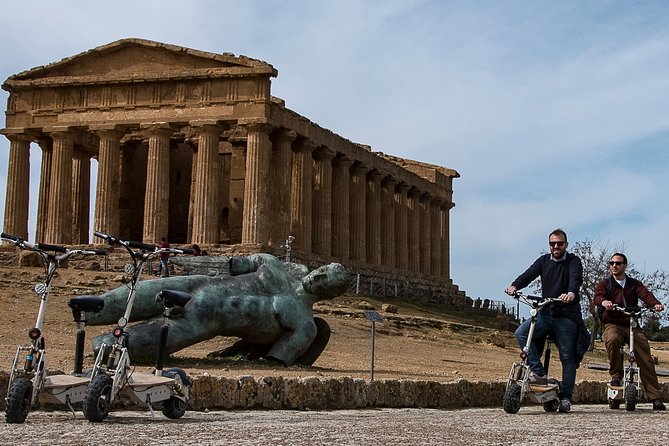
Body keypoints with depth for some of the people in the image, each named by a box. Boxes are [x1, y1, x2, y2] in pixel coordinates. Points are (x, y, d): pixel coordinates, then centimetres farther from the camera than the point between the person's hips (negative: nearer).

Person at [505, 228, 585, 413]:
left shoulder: (573, 261, 1)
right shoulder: (544, 261, 13)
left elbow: (576, 278, -19)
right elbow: (529, 274, -3)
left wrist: (571, 293, -42)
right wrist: (515, 286, -24)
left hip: (567, 316, -3)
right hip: (545, 313, 3)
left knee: (568, 357, -3)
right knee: (521, 333, -21)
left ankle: (565, 398, 3)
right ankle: (538, 372, -19)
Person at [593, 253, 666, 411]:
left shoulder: (634, 284, 15)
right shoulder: (604, 284, 11)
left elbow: (645, 294, -5)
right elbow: (598, 296, -11)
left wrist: (655, 303, -28)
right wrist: (604, 302, -37)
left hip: (633, 325, 2)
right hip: (613, 324, -2)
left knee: (645, 359, -15)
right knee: (612, 339, -37)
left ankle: (655, 397, -16)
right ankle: (616, 375, -18)